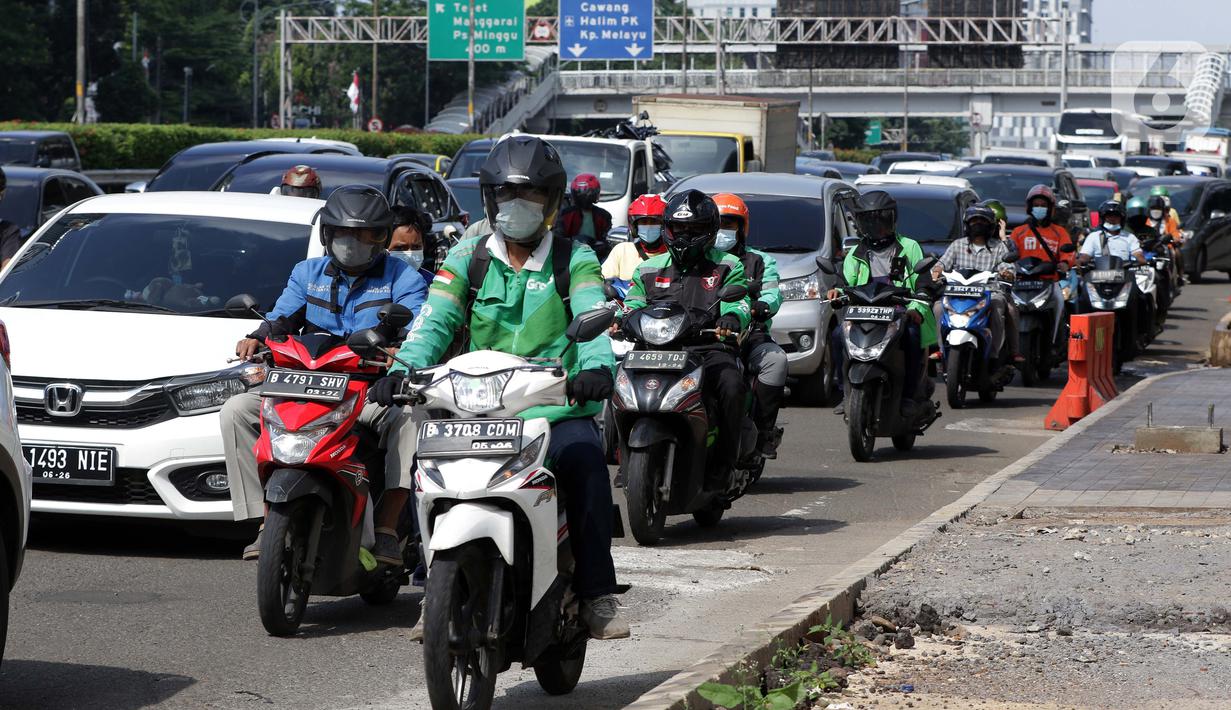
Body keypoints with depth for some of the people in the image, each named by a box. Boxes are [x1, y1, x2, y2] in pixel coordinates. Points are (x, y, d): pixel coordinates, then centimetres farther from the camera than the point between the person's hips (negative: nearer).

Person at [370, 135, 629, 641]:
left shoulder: (576, 261, 9)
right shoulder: (468, 257, 14)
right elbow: (435, 319, 0)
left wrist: (597, 367, -32)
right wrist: (404, 368, -21)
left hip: (558, 409, -2)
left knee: (584, 456, -31)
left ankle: (596, 596, -23)